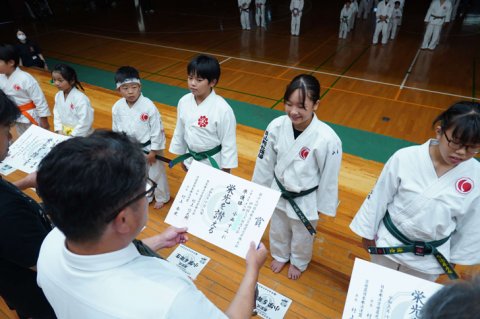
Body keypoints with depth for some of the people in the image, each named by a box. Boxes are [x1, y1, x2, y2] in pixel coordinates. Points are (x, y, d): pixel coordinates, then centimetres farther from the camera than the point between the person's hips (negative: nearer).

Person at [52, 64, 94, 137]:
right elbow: (57, 115, 11)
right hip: (64, 133, 7)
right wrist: (59, 131, -1)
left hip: (79, 135, -7)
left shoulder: (80, 99, -23)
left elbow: (85, 121, -23)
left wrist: (73, 135, -16)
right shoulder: (58, 96, 2)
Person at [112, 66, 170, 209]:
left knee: (155, 173, 13)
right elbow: (116, 130, 3)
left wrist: (153, 151, -14)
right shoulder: (117, 107, -10)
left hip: (149, 148, -4)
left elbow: (157, 129, -18)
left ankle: (161, 197, 38)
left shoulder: (148, 106, -24)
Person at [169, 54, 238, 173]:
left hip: (214, 162, -5)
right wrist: (182, 157, 12)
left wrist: (225, 171, -11)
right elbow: (180, 131, 4)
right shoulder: (184, 102, -9)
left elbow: (229, 143, -17)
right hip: (191, 160, 5)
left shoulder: (222, 109, -26)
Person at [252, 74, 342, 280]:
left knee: (302, 237, 26)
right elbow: (265, 163, -7)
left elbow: (329, 177, -16)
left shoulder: (327, 139, -31)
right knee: (278, 230, 29)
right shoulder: (276, 126, -22)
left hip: (306, 200, -3)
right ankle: (280, 255, 62)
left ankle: (298, 262, 59)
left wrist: (324, 206, -4)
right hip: (278, 192, 3)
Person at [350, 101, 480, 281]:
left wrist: (455, 258, 9)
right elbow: (379, 197, -12)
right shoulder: (405, 158, -25)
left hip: (431, 257, 2)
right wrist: (368, 233, -2)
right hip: (390, 244, -1)